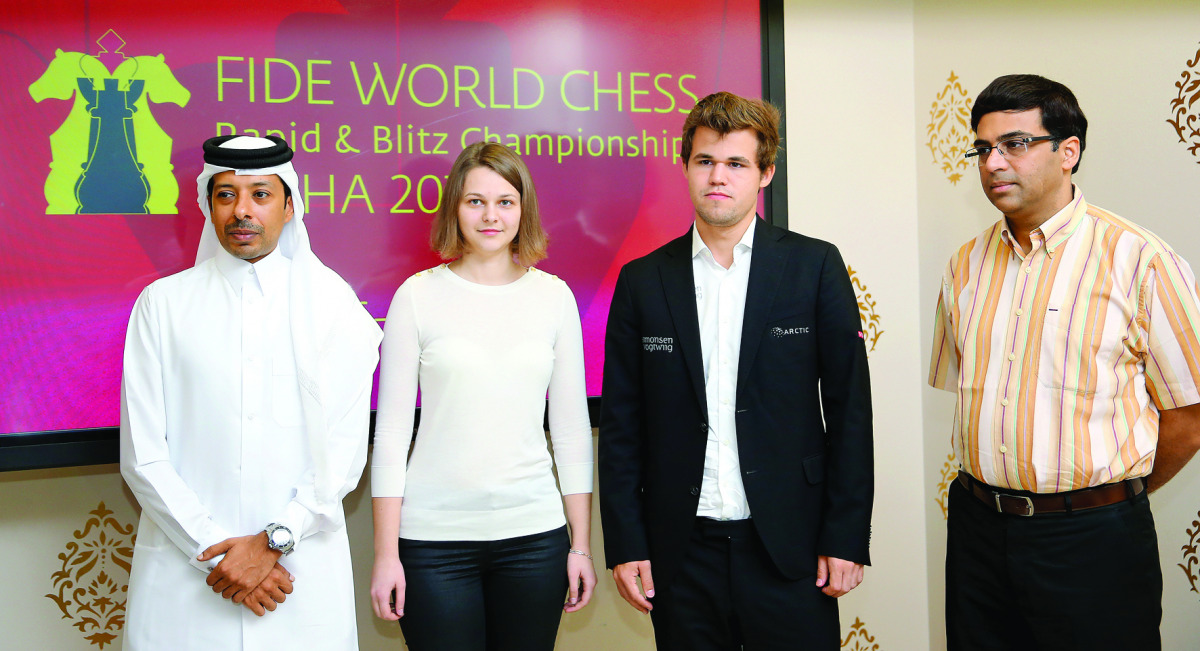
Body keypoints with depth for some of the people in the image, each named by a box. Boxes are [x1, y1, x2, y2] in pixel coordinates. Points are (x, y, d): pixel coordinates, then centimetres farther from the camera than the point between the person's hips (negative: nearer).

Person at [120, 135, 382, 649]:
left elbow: (344, 453, -3)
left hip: (304, 569, 0)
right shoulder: (162, 304, 2)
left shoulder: (334, 304, 2)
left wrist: (274, 541, -12)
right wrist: (216, 551, -9)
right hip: (183, 570, 0)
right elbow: (142, 456, -2)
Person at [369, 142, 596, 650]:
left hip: (533, 532, 2)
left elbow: (572, 427, 7)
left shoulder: (553, 296, 4)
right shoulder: (418, 295, 0)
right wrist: (385, 552, -2)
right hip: (435, 534, -1)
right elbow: (393, 428, 0)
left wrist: (581, 545, 6)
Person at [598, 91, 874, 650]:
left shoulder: (815, 266, 1)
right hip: (682, 550, 1)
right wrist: (625, 545, 0)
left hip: (789, 546, -1)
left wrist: (846, 537, -5)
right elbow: (621, 426, 5)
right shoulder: (642, 282, 4)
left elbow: (849, 409, -1)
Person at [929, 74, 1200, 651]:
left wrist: (1105, 499, 4)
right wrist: (997, 493, 8)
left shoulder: (1138, 260, -10)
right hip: (977, 527, 5)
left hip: (1091, 539, -4)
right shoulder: (966, 265, 6)